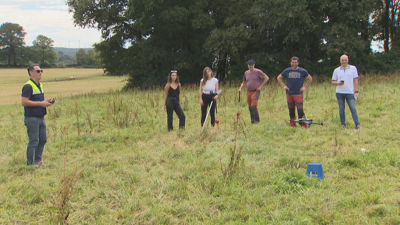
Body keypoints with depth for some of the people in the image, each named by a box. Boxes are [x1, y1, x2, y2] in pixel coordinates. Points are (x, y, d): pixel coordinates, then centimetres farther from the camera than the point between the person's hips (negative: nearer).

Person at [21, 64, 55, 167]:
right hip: (32, 118, -9)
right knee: (34, 141, -4)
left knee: (43, 139, 13)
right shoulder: (28, 86, -14)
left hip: (41, 118, 9)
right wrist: (41, 103, -19)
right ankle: (30, 163, 7)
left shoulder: (40, 85, 15)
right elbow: (24, 102, -21)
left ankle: (38, 160, 26)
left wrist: (46, 101, 5)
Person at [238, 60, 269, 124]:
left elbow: (267, 78, -8)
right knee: (250, 107, 6)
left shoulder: (258, 72, -6)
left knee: (253, 106, -16)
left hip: (256, 91, -6)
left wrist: (261, 86, -10)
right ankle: (253, 120, 17)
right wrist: (240, 88, 5)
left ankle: (257, 120, -3)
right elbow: (244, 82, 23)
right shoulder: (246, 73, 11)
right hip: (249, 92, 6)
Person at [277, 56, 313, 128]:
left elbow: (310, 79, 14)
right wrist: (283, 86, 9)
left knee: (300, 110, -10)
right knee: (291, 110, 7)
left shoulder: (303, 71, 2)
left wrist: (305, 87, 5)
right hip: (289, 93, 3)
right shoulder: (287, 71, 7)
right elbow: (279, 78, 19)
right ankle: (292, 124, 16)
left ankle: (303, 124, -6)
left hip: (298, 93, -3)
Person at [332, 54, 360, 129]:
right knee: (341, 109, 5)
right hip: (339, 93, 2)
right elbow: (333, 81, 12)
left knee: (353, 108, -7)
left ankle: (357, 124, -4)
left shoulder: (353, 68, 6)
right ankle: (343, 124, 13)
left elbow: (356, 80, 4)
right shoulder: (337, 70, 10)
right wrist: (338, 83, -11)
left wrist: (356, 91, -3)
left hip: (350, 92, -2)